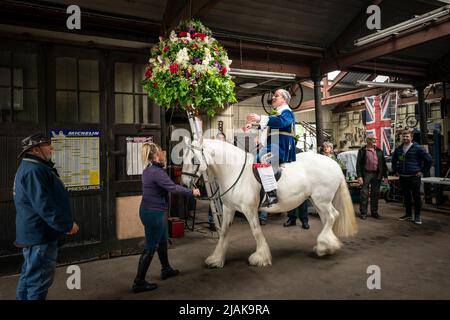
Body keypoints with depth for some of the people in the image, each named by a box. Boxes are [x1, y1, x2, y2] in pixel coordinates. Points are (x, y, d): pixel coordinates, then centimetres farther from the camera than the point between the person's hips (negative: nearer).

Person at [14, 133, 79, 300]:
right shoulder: (34, 170, -20)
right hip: (40, 235, -11)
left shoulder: (30, 168, 15)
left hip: (33, 233, 11)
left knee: (29, 276, 21)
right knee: (39, 280, -2)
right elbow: (44, 205, -27)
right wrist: (67, 224, -20)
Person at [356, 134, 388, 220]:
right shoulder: (362, 151, 0)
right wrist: (359, 176, -12)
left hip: (377, 174, 4)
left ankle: (374, 212, 21)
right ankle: (363, 213, 7)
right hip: (366, 174, -4)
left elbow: (383, 164, 13)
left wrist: (385, 176, 7)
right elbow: (358, 164, -4)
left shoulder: (379, 151, 12)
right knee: (364, 194, -1)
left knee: (375, 194, 10)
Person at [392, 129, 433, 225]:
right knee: (406, 196, 12)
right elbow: (394, 161, 25)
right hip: (403, 177, 5)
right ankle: (408, 214, 24)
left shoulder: (418, 148, -7)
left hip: (414, 177, -5)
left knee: (416, 197, 2)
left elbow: (429, 160, -6)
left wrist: (422, 171, -6)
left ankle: (417, 216, 12)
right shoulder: (398, 149, 8)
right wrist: (396, 170, 16)